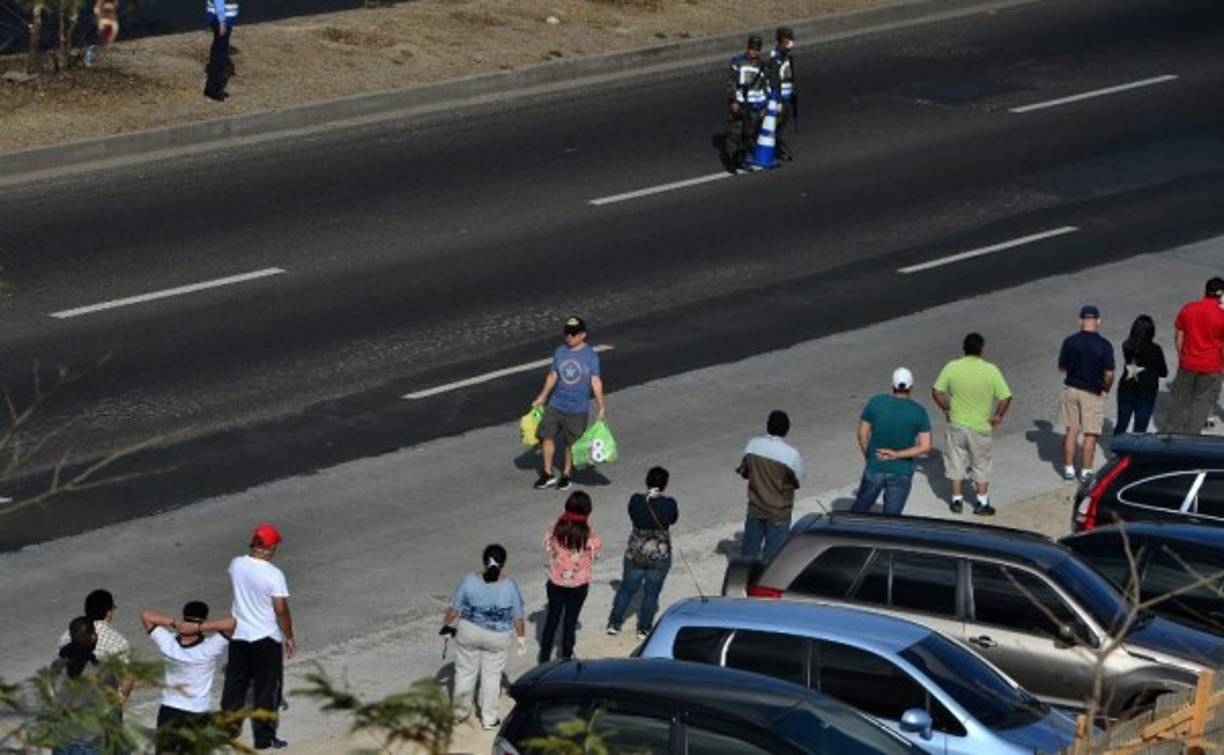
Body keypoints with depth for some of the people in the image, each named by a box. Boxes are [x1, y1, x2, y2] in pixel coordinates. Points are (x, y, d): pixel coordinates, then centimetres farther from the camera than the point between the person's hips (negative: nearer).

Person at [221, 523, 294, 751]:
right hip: (267, 638, -5)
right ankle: (264, 737, 12)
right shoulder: (274, 575, -22)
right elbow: (281, 610, -19)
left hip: (238, 635, 5)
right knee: (266, 689, 7)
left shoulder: (236, 565, -6)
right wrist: (289, 637, -6)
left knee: (235, 685, 18)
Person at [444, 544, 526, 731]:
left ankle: (460, 712, 31)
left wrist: (446, 624, 10)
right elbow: (518, 617, -7)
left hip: (468, 632, 0)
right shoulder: (509, 586, -17)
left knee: (465, 671, 18)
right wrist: (521, 637, 8)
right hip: (498, 638, 0)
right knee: (491, 675, 15)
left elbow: (454, 609, -7)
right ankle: (489, 719, 22)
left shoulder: (469, 582, -17)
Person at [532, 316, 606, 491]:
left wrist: (601, 406, -19)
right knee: (546, 436, 2)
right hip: (556, 405, 4)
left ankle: (566, 475, 25)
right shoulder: (560, 352, 1)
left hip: (578, 409, -4)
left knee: (572, 443, 7)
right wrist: (542, 397, 19)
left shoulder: (590, 356, -10)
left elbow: (596, 381, -13)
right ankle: (548, 475, 16)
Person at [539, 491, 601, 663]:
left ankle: (544, 658, 25)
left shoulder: (558, 526, -13)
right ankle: (566, 658, 23)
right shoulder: (588, 532, -20)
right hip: (578, 584, -2)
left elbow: (547, 543, 1)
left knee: (552, 619, 17)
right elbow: (595, 550, -6)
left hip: (556, 582, 2)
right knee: (570, 621, 13)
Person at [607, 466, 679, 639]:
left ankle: (614, 623, 28)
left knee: (627, 588, 20)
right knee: (651, 593, 15)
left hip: (635, 554, 2)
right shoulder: (669, 504, -18)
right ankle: (643, 629, 23)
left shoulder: (636, 501, -15)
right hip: (660, 556, -2)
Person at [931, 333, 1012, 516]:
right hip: (980, 426, -1)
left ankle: (957, 500, 23)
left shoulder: (952, 367, -10)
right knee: (981, 466, 15)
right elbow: (1005, 397, -14)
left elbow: (937, 392, -5)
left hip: (957, 424, 1)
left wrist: (947, 409, 9)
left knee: (956, 463, 17)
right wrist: (998, 415, 2)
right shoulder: (990, 370, -14)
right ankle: (982, 503, 19)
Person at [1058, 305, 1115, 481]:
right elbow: (1109, 374, -15)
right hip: (1093, 394, -3)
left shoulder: (1070, 342, -8)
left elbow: (1062, 368, 0)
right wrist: (1105, 389, 3)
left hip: (1071, 389, 3)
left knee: (1071, 431, 14)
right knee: (1090, 434, 7)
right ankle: (1085, 472, 10)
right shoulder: (1104, 345, -15)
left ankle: (1069, 469, 17)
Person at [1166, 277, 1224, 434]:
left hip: (1187, 364, 3)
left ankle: (1171, 430, 27)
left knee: (1179, 399, 18)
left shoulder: (1187, 309, -4)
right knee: (1202, 402, 10)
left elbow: (1178, 335, 5)